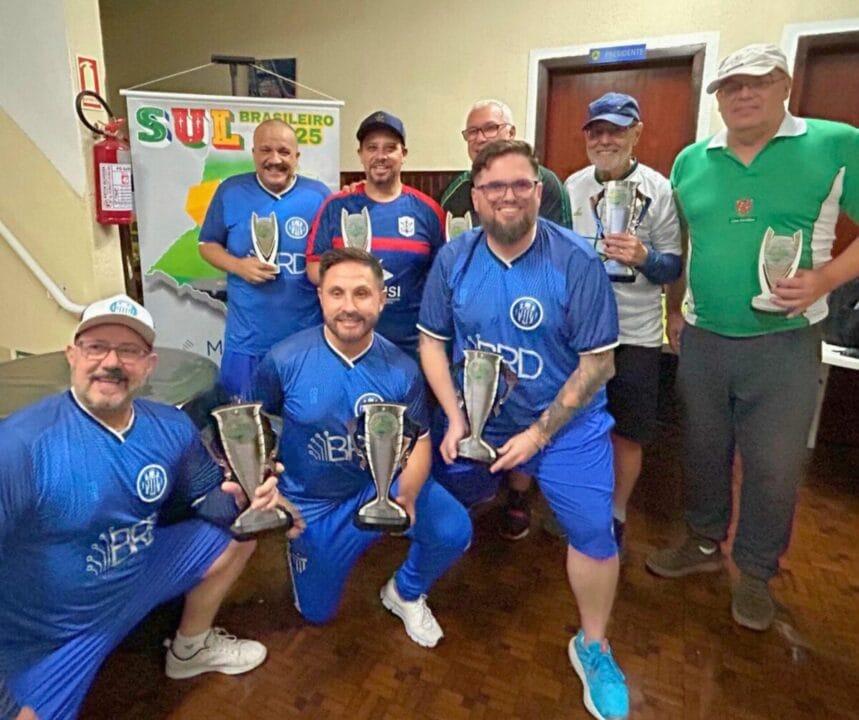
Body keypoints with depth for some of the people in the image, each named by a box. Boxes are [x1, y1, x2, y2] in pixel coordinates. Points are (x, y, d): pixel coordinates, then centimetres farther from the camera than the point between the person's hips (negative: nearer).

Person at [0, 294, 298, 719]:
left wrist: (237, 499, -20)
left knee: (236, 540, 10)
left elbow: (204, 498, 3)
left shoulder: (171, 428, -10)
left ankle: (191, 650, 33)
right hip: (49, 635, -5)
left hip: (139, 576, 6)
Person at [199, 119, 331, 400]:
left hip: (308, 339, 0)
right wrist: (238, 266, -12)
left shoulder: (319, 195, -1)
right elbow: (207, 245, 7)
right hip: (247, 339, 1)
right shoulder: (231, 191, 1)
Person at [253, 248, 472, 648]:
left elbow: (419, 441, -11)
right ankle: (303, 544, 46)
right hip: (313, 501, 0)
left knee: (454, 531, -21)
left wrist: (407, 496, -29)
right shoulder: (284, 359, -21)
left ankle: (405, 593, 13)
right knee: (316, 612, 14)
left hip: (381, 483, 1)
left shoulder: (401, 369, -18)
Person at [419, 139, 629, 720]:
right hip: (475, 419, 3)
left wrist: (539, 433, -17)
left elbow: (598, 363, -14)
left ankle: (593, 647, 21)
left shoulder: (577, 262, -16)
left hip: (566, 423, -2)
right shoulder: (453, 258, -6)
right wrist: (455, 418, -11)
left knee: (594, 531, -6)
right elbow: (433, 340, 0)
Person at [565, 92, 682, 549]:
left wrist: (644, 257, -26)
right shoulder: (572, 185, 4)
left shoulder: (659, 190, -6)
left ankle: (615, 516, 30)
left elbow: (674, 267, -6)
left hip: (634, 333, -3)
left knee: (628, 434, 8)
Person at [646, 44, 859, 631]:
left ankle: (756, 572, 29)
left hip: (785, 343, -3)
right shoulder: (691, 161, 5)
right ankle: (705, 543, 38)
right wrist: (673, 312, 10)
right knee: (704, 450, 16)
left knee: (774, 466, 7)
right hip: (702, 340, 3)